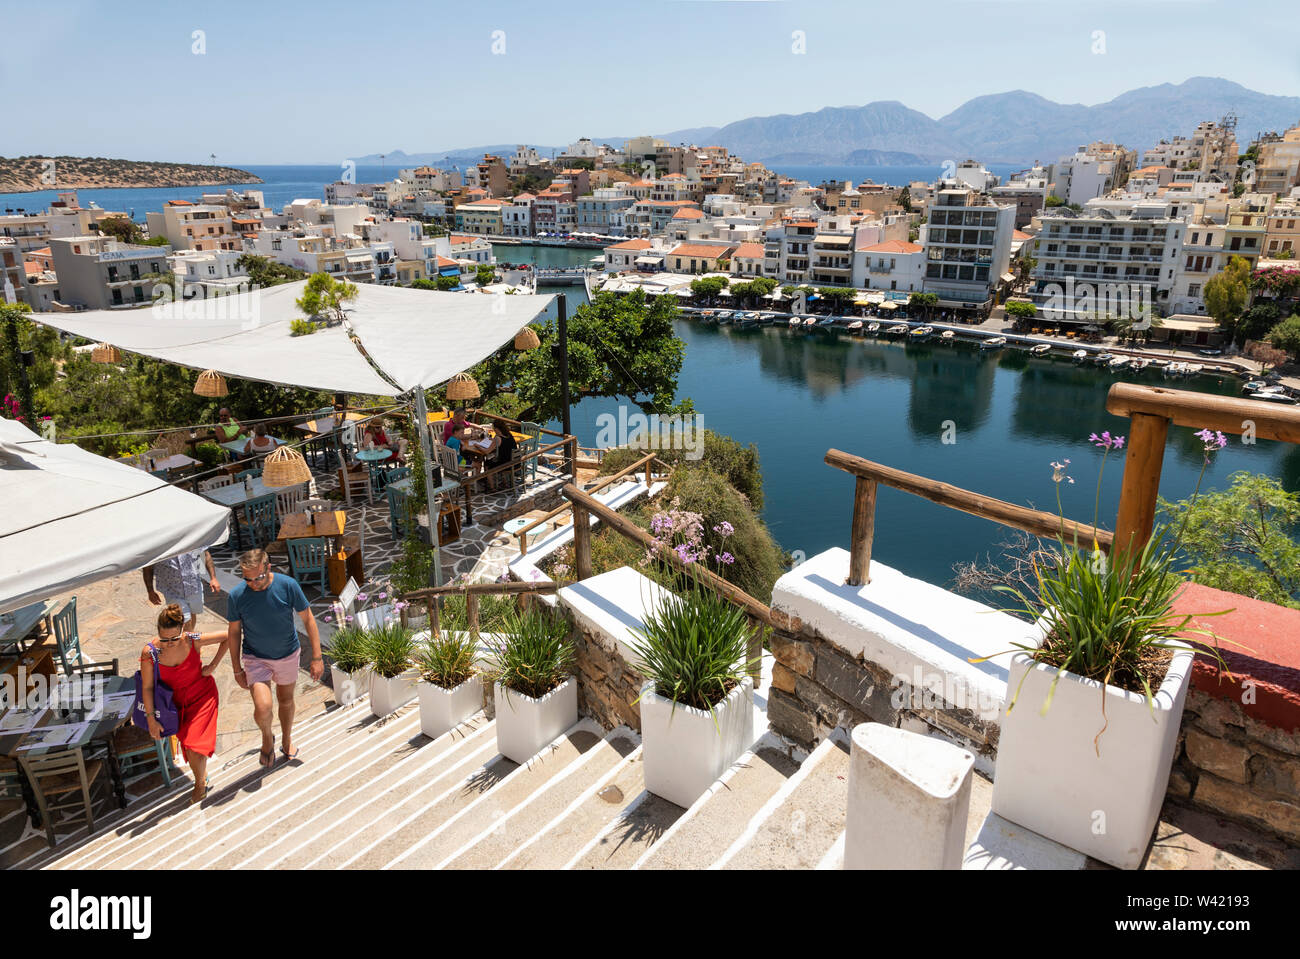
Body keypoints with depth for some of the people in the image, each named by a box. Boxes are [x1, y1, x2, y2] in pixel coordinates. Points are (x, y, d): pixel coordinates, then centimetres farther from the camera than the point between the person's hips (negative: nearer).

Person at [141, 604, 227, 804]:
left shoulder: (193, 641, -27)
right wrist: (151, 719, -10)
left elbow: (228, 636, -12)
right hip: (178, 700, 2)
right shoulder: (149, 652, -24)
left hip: (203, 695, -2)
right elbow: (147, 688, -13)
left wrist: (213, 665, -12)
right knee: (187, 741, 15)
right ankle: (203, 777, 43)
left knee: (193, 744, -7)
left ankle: (200, 783, 22)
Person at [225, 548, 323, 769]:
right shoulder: (236, 596, -19)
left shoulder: (288, 585, -21)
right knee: (263, 707, -16)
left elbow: (308, 619, -11)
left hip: (288, 655, 1)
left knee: (286, 700, 19)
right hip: (255, 658, -1)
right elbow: (234, 632, -4)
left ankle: (287, 740, 47)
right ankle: (267, 737, 18)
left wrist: (316, 657, -10)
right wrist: (237, 670, 1)